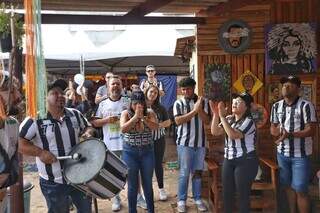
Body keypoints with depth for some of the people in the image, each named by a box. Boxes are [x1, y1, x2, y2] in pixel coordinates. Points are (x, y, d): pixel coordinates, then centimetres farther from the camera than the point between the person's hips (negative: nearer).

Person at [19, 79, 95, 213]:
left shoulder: (75, 114, 1)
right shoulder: (35, 119, -14)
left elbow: (87, 127, 15)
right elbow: (17, 142, -15)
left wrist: (88, 133, -9)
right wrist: (40, 152, -24)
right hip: (53, 182, -4)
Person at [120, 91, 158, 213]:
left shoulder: (149, 113, 0)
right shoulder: (126, 113, -3)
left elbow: (156, 127, -16)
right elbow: (123, 129, -18)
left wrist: (142, 117, -25)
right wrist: (135, 116, -22)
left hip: (147, 152, 1)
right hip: (130, 152, -1)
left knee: (148, 184, 11)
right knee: (132, 185, 7)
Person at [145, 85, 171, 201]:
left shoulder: (160, 108, 3)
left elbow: (168, 122, 5)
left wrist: (158, 125, -12)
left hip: (158, 139, 2)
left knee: (158, 163, 10)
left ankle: (161, 188, 23)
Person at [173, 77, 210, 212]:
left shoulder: (203, 102, 3)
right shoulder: (178, 103, -2)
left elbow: (207, 121, -4)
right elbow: (178, 121, -15)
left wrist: (199, 109, -20)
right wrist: (194, 111, -20)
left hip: (200, 143, 2)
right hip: (184, 143, -2)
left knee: (198, 172, 11)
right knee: (184, 173, 3)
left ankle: (198, 199, 23)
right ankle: (181, 200, 14)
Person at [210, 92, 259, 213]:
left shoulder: (248, 121, -13)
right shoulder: (229, 119, 8)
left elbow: (233, 135, -27)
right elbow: (215, 132, -1)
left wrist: (222, 116, -26)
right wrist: (216, 114, -11)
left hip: (245, 161, -6)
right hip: (228, 160, 7)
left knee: (243, 194, 1)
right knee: (226, 193, 12)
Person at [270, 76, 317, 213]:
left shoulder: (306, 105, -13)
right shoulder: (276, 106, 5)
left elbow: (311, 130, -17)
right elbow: (273, 128, 11)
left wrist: (290, 134, -28)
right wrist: (278, 131, -13)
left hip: (300, 154, -5)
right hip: (282, 153, 5)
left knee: (300, 190, 0)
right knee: (288, 186, 16)